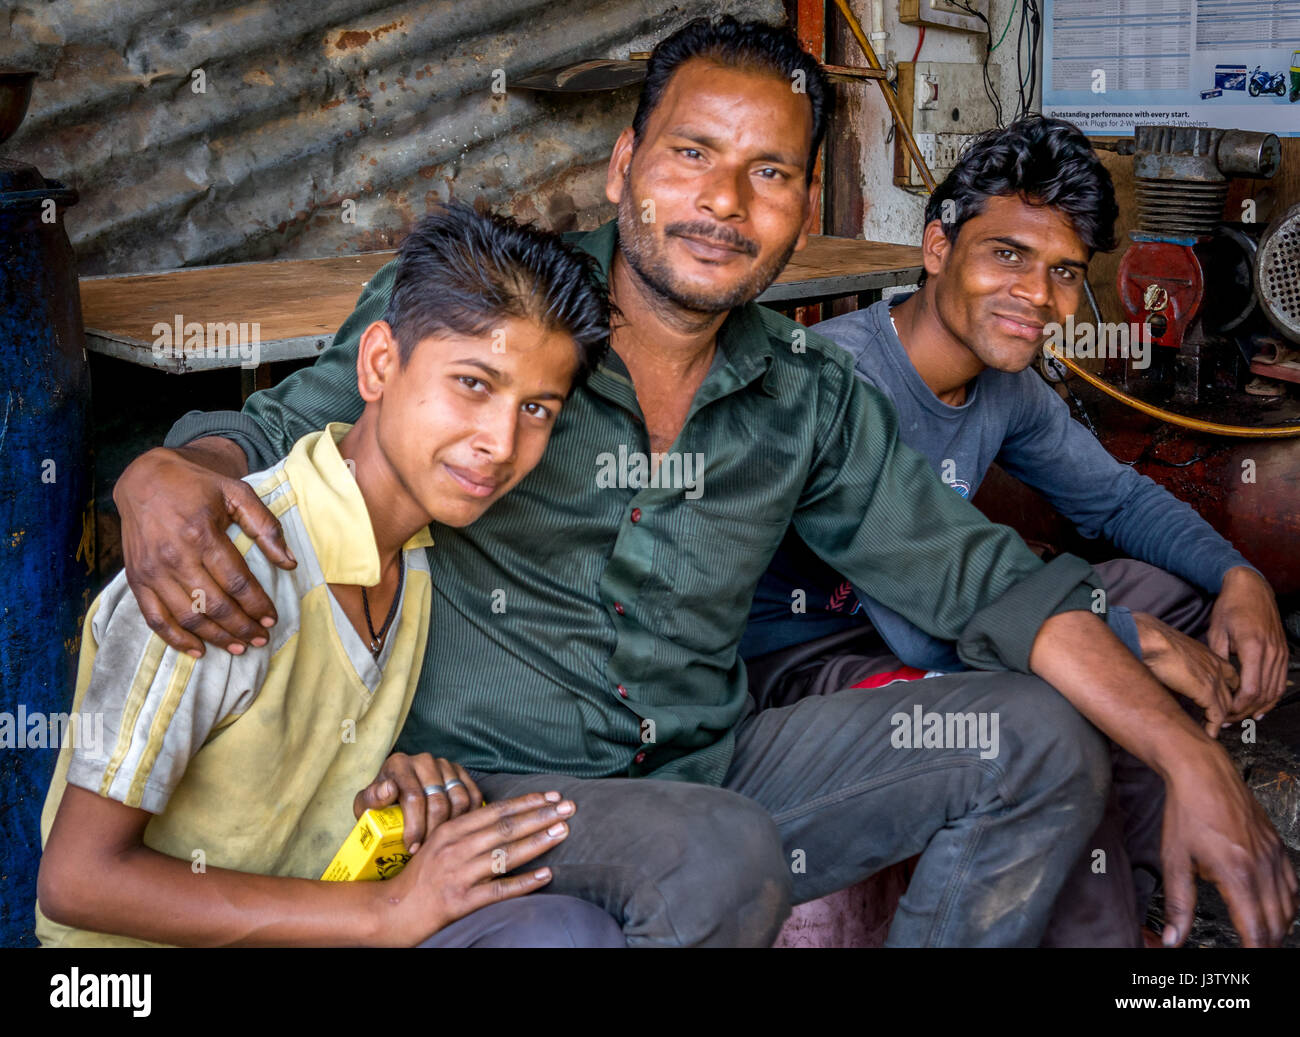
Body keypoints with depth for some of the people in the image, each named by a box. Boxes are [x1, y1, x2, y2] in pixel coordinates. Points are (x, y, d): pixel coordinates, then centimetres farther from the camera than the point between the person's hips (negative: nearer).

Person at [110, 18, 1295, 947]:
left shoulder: (809, 397, 3)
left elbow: (977, 573, 3)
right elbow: (279, 432, -9)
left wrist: (1191, 759, -6)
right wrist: (166, 474, -36)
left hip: (706, 771, 6)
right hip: (489, 790, -5)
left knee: (1042, 745, -3)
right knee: (722, 856, -36)